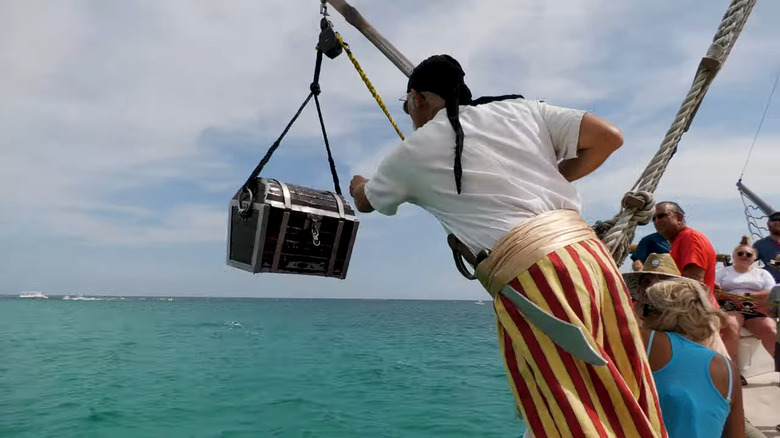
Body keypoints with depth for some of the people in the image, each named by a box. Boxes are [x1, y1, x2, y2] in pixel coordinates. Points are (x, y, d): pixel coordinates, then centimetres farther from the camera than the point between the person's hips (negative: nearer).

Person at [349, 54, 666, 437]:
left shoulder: (413, 151, 10)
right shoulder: (520, 109, 18)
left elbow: (364, 202, 29)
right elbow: (609, 137, 13)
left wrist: (358, 185, 52)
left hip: (530, 277, -5)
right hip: (591, 254, 6)